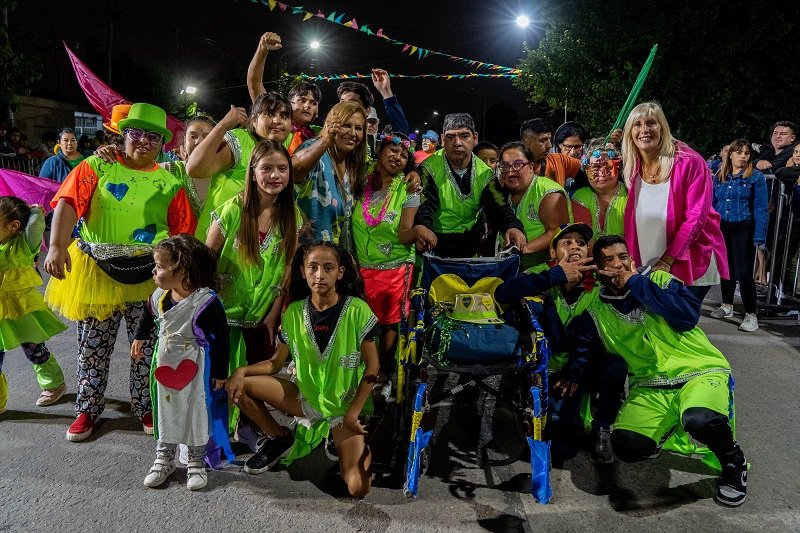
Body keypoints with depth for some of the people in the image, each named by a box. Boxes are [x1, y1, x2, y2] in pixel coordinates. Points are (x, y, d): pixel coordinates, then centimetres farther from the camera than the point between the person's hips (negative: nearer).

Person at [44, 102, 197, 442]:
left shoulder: (169, 182, 4)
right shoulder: (96, 167, 0)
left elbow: (182, 232, 2)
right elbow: (68, 204, -13)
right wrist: (57, 246, -28)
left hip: (149, 275, 1)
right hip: (97, 271, 0)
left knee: (147, 346, 9)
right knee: (92, 346, 11)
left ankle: (146, 407, 28)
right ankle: (88, 408, 30)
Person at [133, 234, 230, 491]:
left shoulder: (206, 302, -27)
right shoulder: (159, 296, -8)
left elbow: (220, 338, -18)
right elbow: (148, 314, 18)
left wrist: (220, 373, -12)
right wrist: (140, 338, 26)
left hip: (195, 369, -6)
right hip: (164, 364, 6)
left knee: (196, 412, 9)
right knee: (165, 410, 17)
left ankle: (196, 462, 27)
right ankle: (164, 458, 35)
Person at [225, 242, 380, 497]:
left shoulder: (357, 310, -16)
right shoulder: (294, 312, -4)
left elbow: (372, 367, -12)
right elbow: (276, 362, 2)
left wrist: (353, 413, -16)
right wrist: (242, 371, -16)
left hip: (346, 404, -4)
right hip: (306, 397, 4)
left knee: (358, 488, -21)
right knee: (238, 386, -11)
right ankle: (278, 439, 10)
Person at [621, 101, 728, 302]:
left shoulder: (690, 163, -10)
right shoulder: (630, 167, 3)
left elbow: (695, 217, -14)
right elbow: (629, 221, 8)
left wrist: (666, 261, -17)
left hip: (689, 268, -4)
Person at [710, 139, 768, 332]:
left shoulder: (756, 177, -4)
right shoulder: (719, 177, 7)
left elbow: (761, 209, -7)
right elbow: (713, 204, 11)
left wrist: (759, 237, -13)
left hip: (743, 229, -4)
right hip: (722, 228, 4)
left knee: (743, 272, -8)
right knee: (726, 268, 14)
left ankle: (751, 315, 1)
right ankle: (727, 306, 29)